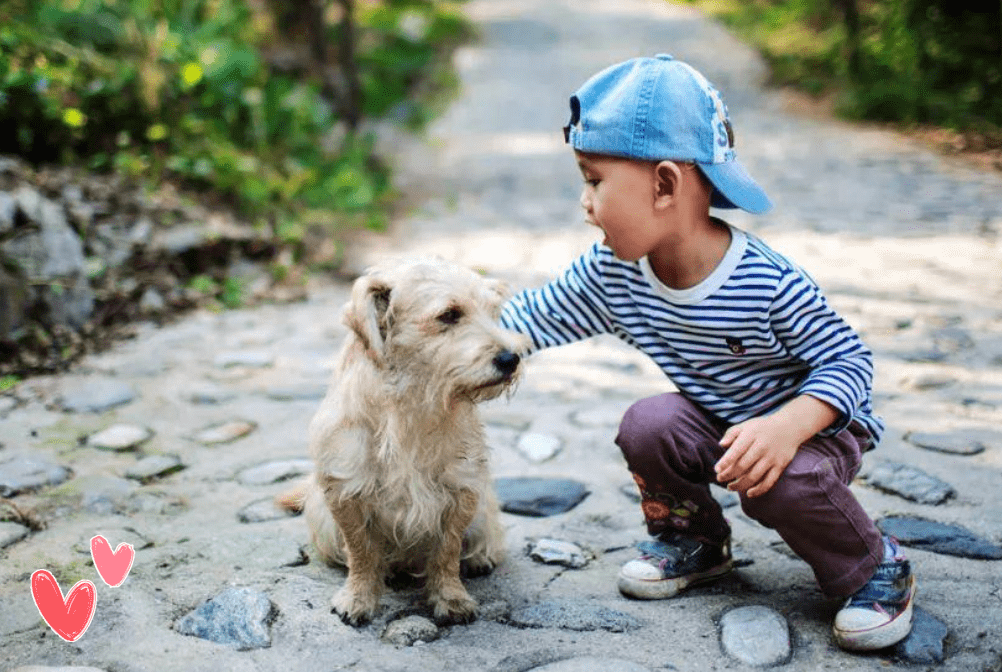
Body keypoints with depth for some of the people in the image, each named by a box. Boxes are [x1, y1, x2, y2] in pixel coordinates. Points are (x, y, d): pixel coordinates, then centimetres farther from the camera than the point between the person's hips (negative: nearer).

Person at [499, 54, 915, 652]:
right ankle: (694, 541, 8)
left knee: (780, 482, -34)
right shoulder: (610, 273, -15)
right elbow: (531, 318, -6)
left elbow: (850, 361, -24)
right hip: (717, 422, 5)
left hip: (817, 426, -5)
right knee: (647, 426, -21)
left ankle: (876, 568, -2)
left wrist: (786, 426, -41)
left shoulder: (770, 285, -31)